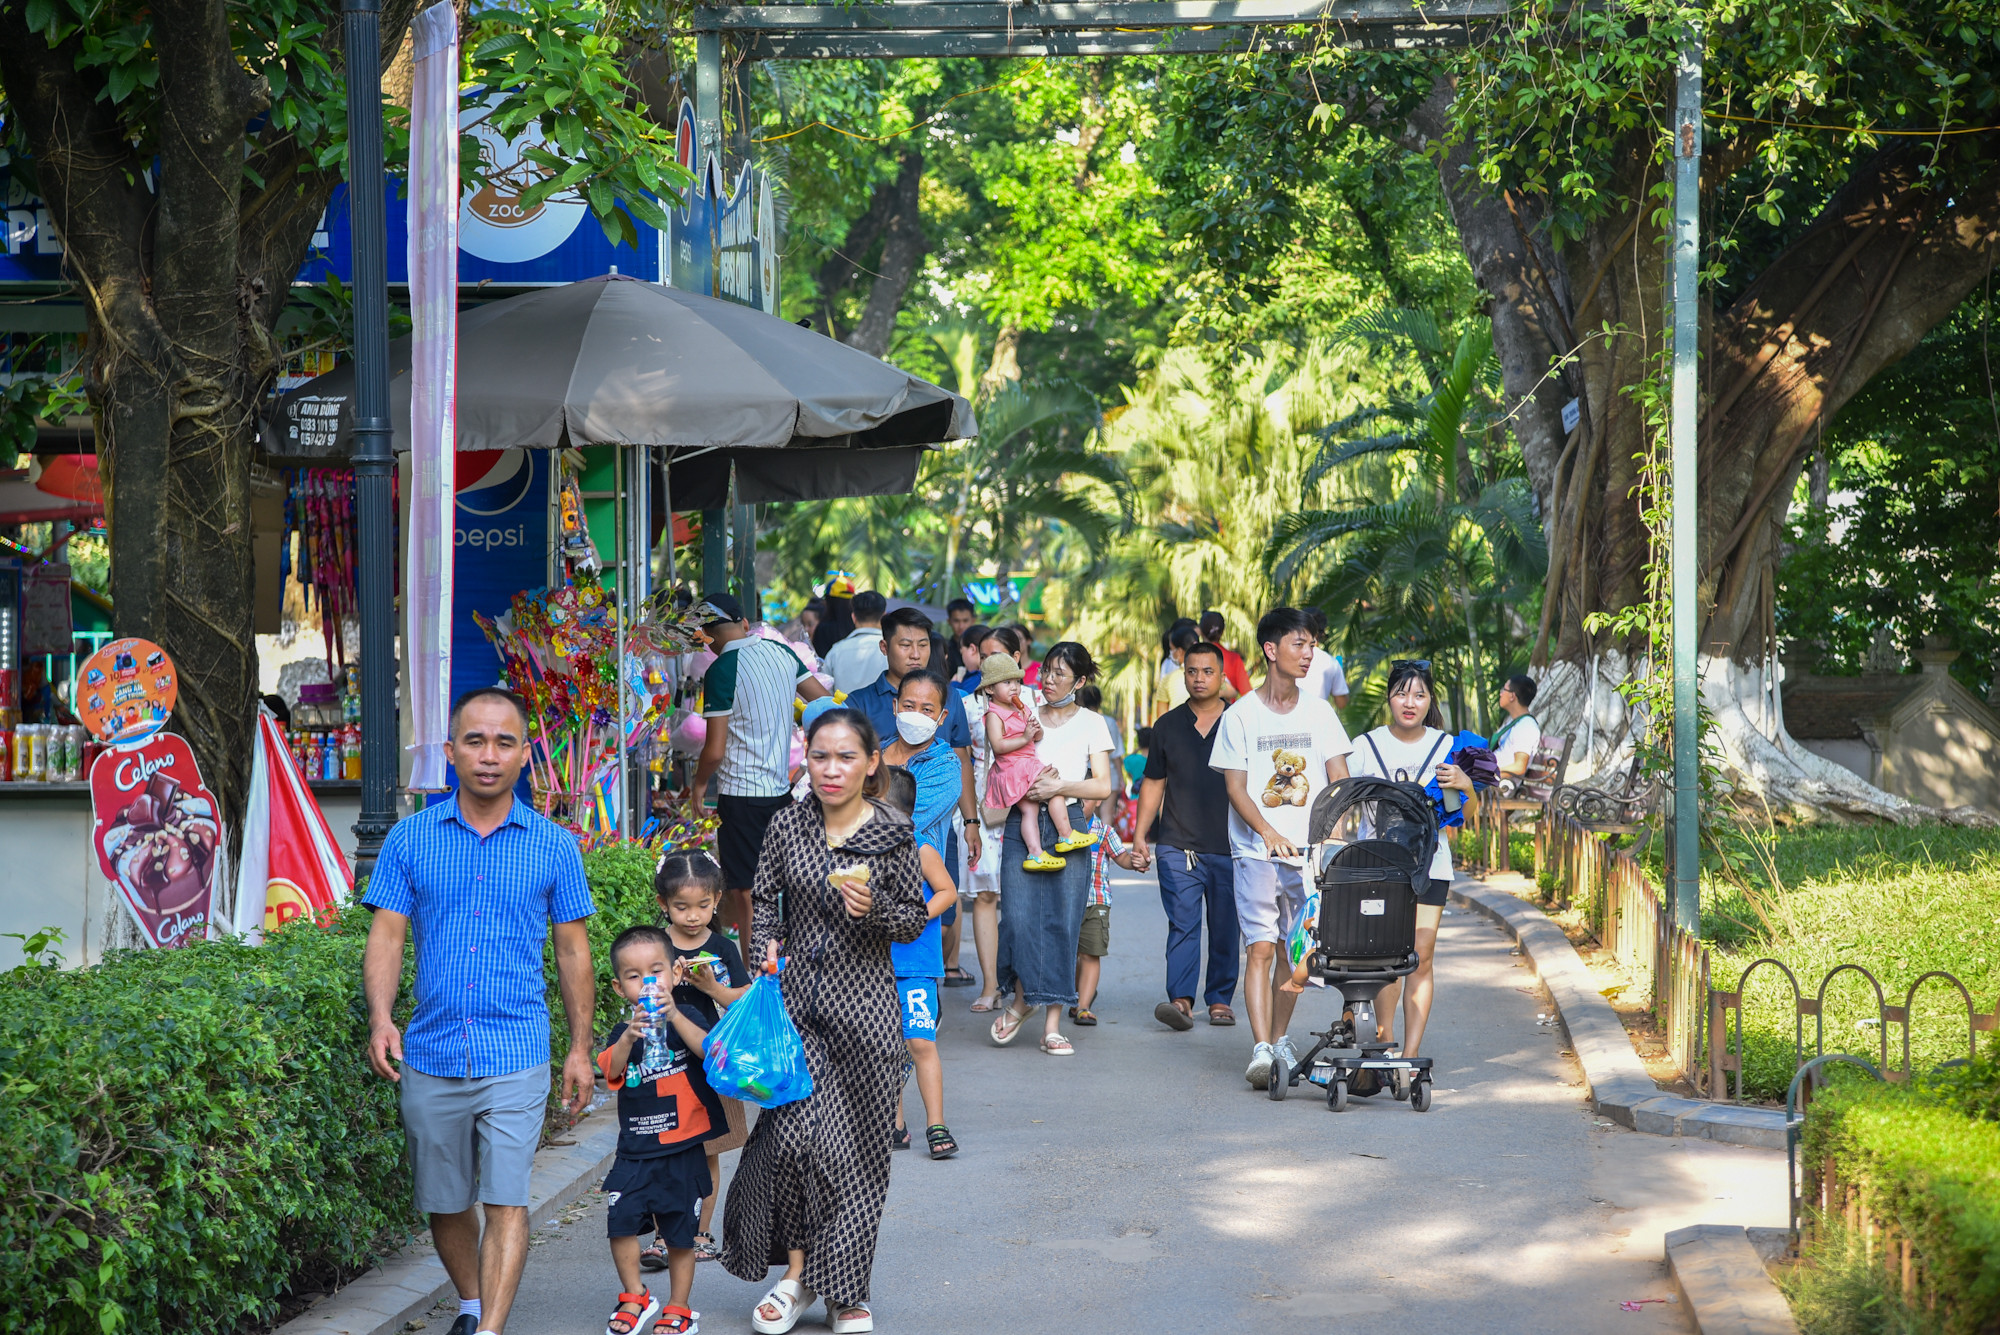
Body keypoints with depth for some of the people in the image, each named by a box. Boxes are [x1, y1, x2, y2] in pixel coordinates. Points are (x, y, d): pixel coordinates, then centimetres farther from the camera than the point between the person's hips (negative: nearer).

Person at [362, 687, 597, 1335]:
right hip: (432, 1057, 2)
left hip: (516, 1058, -2)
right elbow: (386, 938, 1)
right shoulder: (411, 838, 3)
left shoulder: (554, 846, 2)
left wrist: (580, 1049, 6)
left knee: (506, 1203, -11)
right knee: (445, 1206, 13)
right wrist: (380, 1020, -15)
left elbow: (573, 951, 9)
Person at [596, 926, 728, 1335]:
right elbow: (611, 1071, -14)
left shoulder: (687, 1017, -1)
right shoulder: (623, 1032, 5)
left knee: (680, 1233, 5)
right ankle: (635, 1297, 16)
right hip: (634, 1151, 2)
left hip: (682, 1149, -2)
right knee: (620, 1222, -6)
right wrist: (630, 1037, -33)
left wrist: (673, 1018, -33)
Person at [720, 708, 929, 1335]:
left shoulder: (893, 835, -3)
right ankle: (797, 1272, 7)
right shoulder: (787, 827, 3)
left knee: (856, 1147, 3)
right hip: (797, 1000, 1)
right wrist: (764, 947, -6)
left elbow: (916, 921, 4)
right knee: (793, 1134, -10)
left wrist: (874, 908, -15)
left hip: (864, 1006, -1)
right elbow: (765, 901, 13)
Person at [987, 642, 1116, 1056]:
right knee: (1019, 916, -12)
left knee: (1062, 921, -5)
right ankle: (1022, 998, 13)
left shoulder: (1091, 723, 10)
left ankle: (1052, 1025, -2)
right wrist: (1029, 779, -7)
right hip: (1022, 824, 1)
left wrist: (1059, 786, -12)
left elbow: (1103, 786, 2)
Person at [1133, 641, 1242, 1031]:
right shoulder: (1168, 725, 10)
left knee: (1225, 928, 4)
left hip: (1228, 848, 0)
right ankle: (1181, 1000, -17)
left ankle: (1220, 999, 14)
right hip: (1178, 847, 0)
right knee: (1182, 924, -10)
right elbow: (1153, 783, 14)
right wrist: (1139, 834, 6)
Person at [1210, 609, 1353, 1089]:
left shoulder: (1319, 713, 8)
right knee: (1260, 947, -12)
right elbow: (1236, 787, -3)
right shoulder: (1240, 715, 0)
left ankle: (1280, 1038, 22)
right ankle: (1261, 1049, -17)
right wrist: (1268, 832, -20)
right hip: (1256, 849, -3)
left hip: (1309, 851, 3)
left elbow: (1339, 780, 5)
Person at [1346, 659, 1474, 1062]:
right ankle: (1384, 1046, 7)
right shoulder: (1367, 745, 6)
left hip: (1429, 863, 0)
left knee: (1421, 956, -5)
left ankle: (1411, 1055, -3)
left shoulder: (1446, 746, 7)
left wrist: (1464, 785, -16)